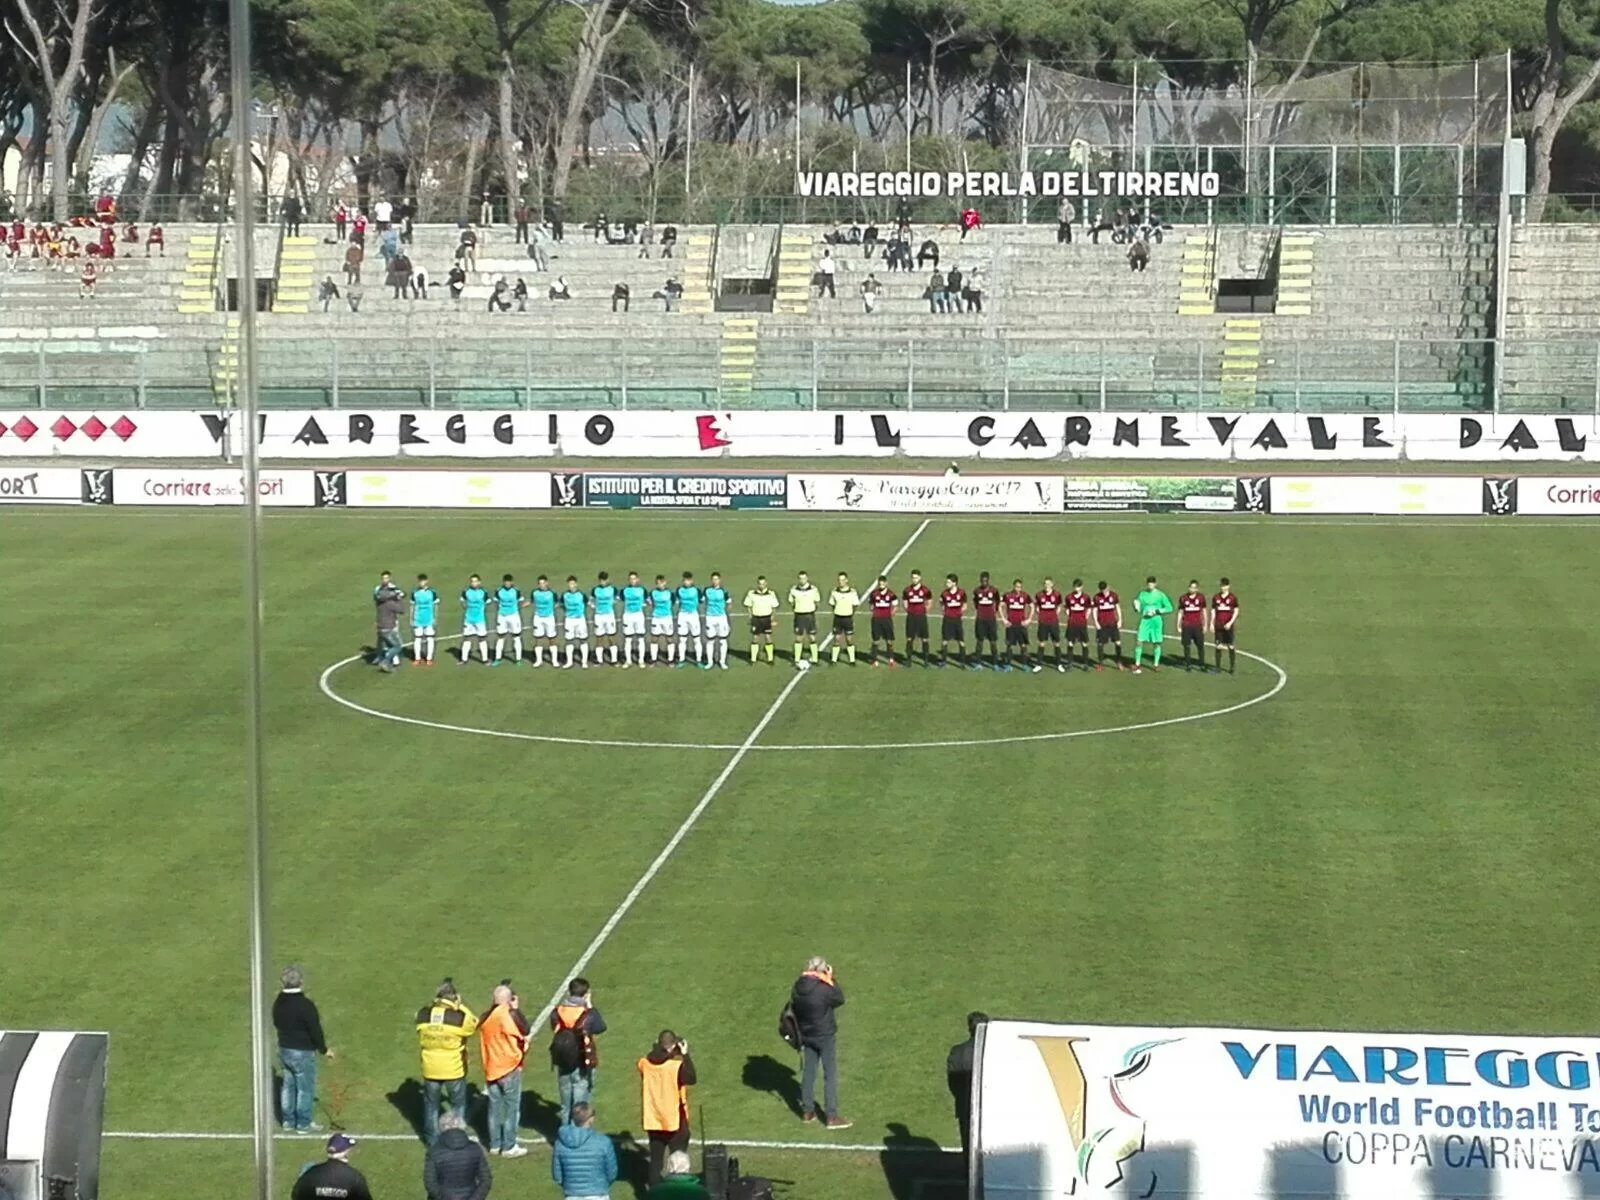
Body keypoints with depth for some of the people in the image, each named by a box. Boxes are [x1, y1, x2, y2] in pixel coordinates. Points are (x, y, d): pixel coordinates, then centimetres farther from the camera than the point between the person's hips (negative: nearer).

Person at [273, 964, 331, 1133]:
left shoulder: (278, 1002, 0)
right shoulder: (305, 1005, -24)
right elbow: (315, 1030, -19)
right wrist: (324, 1049, -6)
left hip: (284, 1049, 8)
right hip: (302, 1052, -8)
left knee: (288, 1086, 18)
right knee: (305, 1088, 5)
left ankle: (288, 1122, 26)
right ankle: (303, 1124, 11)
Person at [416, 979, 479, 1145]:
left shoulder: (423, 1014, -11)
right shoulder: (459, 1017, -20)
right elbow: (473, 1024, -1)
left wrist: (436, 1004, 6)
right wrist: (461, 1006, 2)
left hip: (430, 1068, 2)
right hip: (454, 1069, -2)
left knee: (431, 1104, 18)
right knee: (457, 1104, 17)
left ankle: (432, 1140, 25)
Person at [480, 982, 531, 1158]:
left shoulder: (486, 1016, 5)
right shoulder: (508, 1014, -17)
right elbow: (526, 1031, -16)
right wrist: (517, 1009, -10)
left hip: (491, 1068, 6)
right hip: (510, 1068, -6)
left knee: (495, 1107, 14)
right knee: (512, 1107, 2)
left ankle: (494, 1144, 20)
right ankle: (509, 1147, 4)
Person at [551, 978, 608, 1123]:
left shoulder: (557, 1012, -8)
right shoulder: (588, 1014, -17)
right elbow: (601, 1027, 0)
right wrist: (591, 1007, 4)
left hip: (563, 1065, 4)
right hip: (583, 1066, -4)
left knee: (565, 1105, 18)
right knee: (580, 1107, 4)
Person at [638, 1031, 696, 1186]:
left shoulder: (645, 1063, -4)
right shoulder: (677, 1065, -19)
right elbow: (690, 1079, -26)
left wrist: (656, 1050, 7)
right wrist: (685, 1055, -19)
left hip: (653, 1120, 4)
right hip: (675, 1121, -4)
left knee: (655, 1160, 13)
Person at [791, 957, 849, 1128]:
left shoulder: (797, 988, -8)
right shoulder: (824, 989, -26)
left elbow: (794, 1009, 3)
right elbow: (840, 999, -8)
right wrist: (832, 980, -2)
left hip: (807, 1036, 5)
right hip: (825, 1037, -5)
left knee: (808, 1073, 16)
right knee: (830, 1075, 3)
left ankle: (807, 1111, 25)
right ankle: (831, 1116, 4)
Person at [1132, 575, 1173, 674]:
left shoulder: (1160, 595, -3)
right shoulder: (1142, 594, 5)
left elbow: (1169, 608, -3)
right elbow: (1139, 610, 9)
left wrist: (1157, 611, -13)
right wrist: (1136, 607, -15)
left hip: (1156, 620, -2)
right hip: (1145, 620, 2)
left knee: (1156, 643, 5)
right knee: (1139, 642, -6)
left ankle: (1156, 664, 18)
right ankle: (1137, 664, 4)